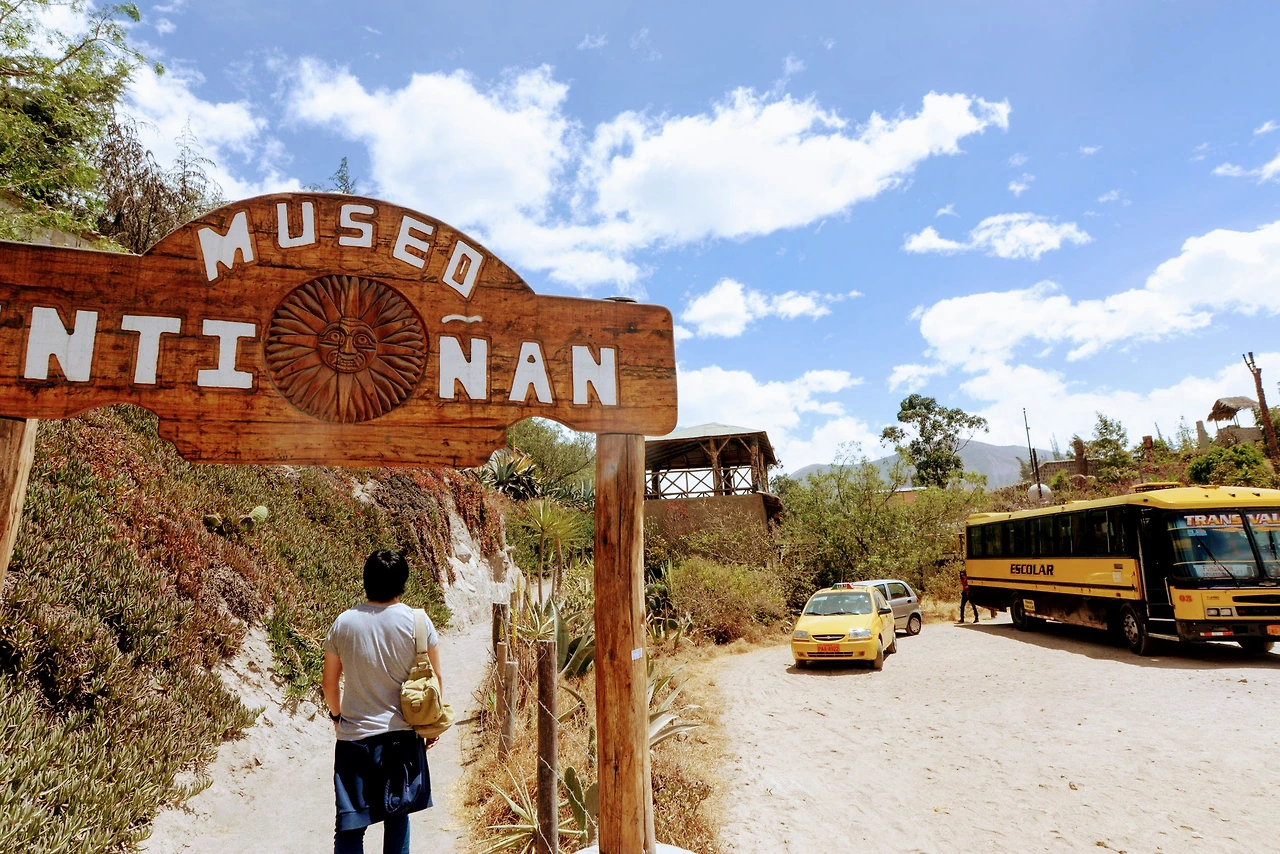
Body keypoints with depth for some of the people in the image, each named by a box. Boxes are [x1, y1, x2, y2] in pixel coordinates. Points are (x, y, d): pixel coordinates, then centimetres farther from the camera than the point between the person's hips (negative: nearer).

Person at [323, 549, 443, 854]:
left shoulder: (344, 622, -6)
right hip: (403, 736, 0)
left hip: (354, 736, 1)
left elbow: (329, 683, 4)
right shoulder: (417, 621, -10)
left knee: (349, 825, 7)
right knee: (397, 814, 18)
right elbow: (435, 679, -3)